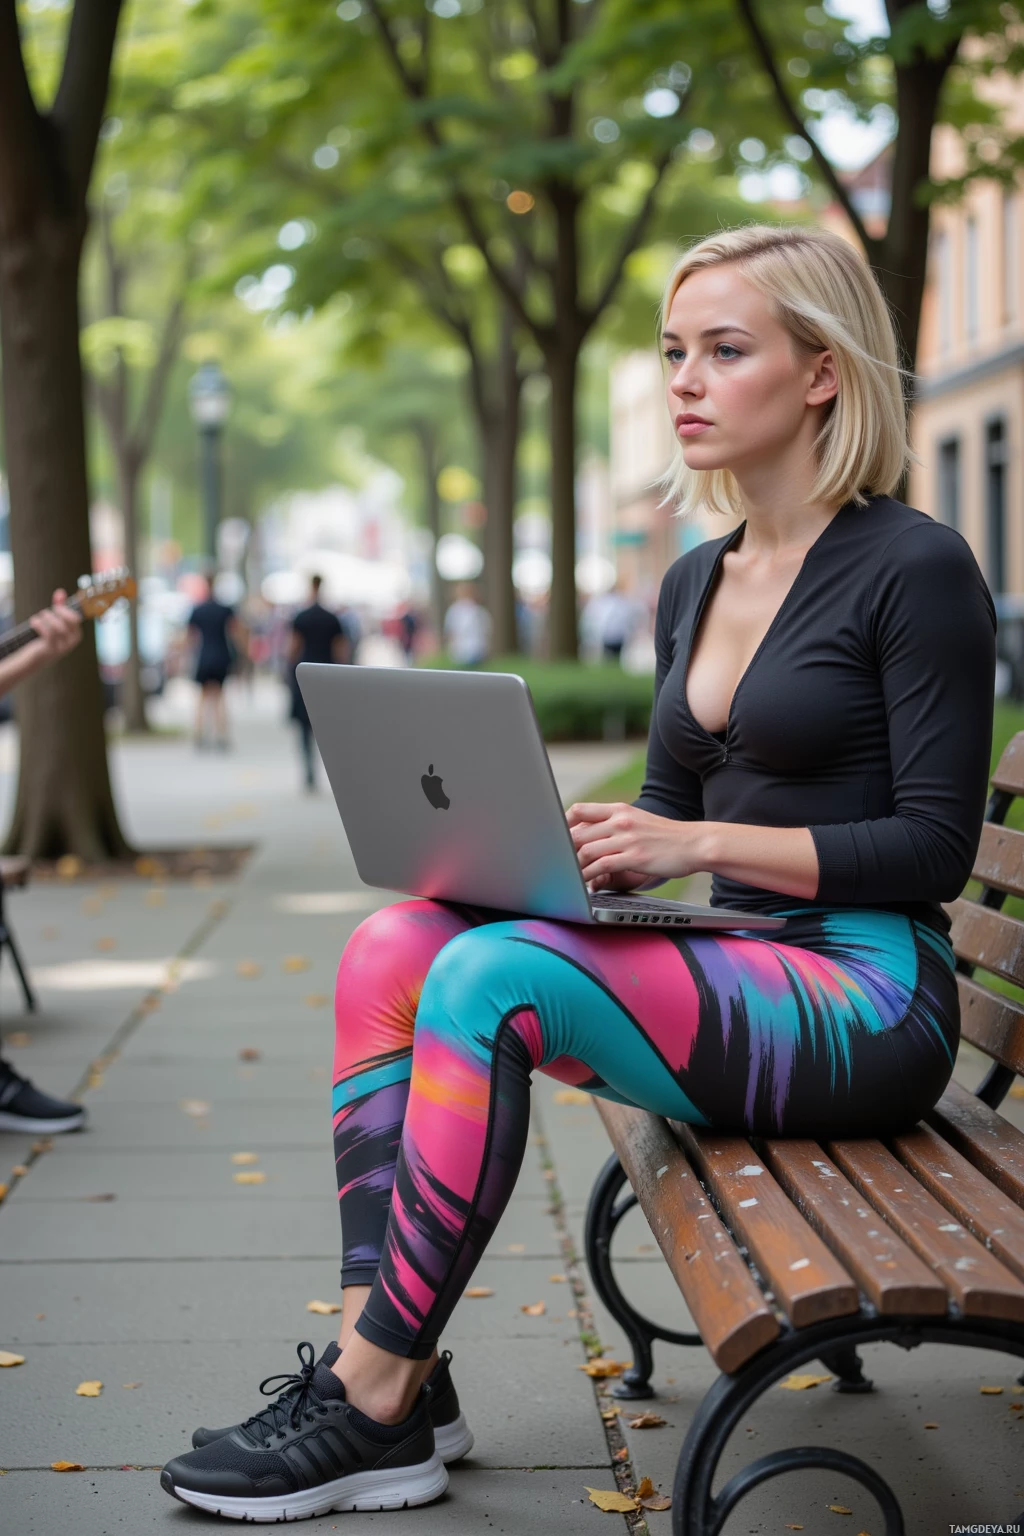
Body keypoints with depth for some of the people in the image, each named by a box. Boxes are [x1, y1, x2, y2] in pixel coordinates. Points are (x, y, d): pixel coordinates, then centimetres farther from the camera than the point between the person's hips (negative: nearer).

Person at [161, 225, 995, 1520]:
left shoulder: (914, 567, -8)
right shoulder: (694, 584, 15)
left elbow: (936, 847, -12)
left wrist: (701, 841, -19)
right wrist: (578, 849, -1)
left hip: (868, 998, -8)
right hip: (740, 974, 8)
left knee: (491, 977, -27)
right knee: (390, 946, -11)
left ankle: (372, 1402, -17)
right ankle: (386, 1370, -16)